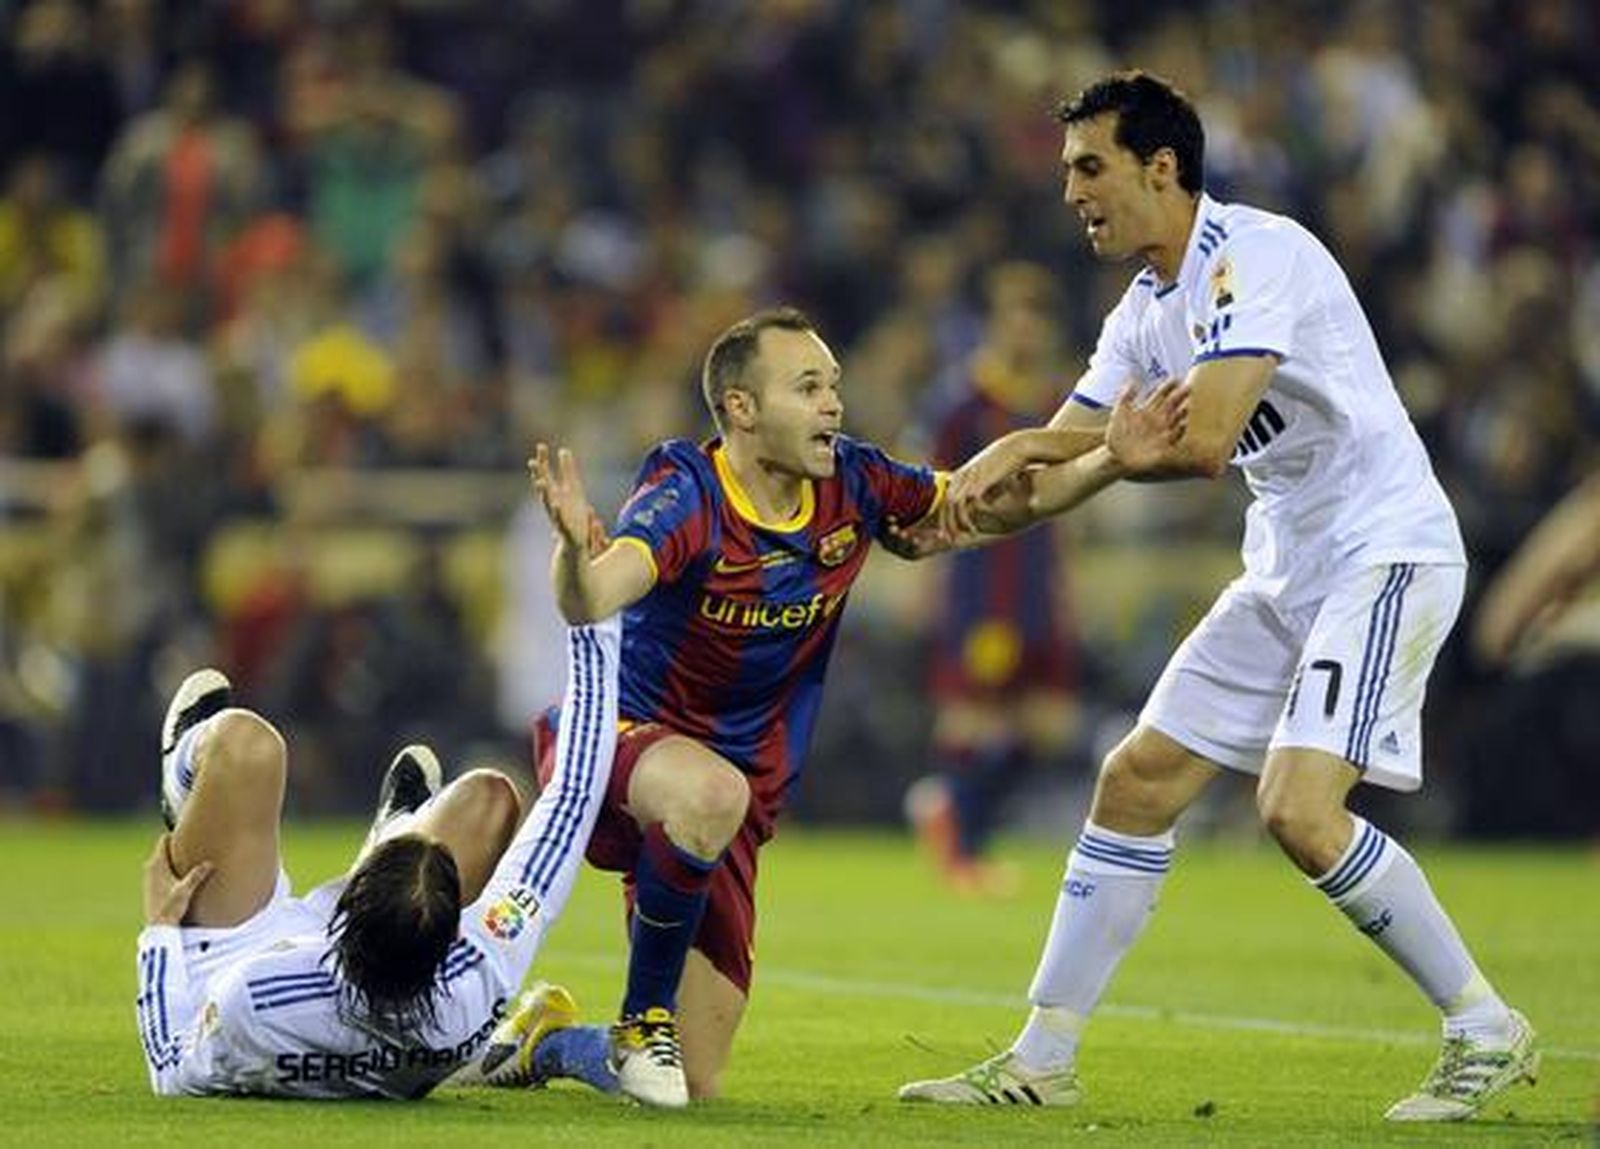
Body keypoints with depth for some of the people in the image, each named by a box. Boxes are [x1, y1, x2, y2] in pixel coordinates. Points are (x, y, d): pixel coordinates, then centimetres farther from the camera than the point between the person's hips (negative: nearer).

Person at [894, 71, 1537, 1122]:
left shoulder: (1255, 256, -17)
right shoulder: (1148, 311, 11)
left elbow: (1203, 440, -28)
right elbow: (1053, 483, 13)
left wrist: (1030, 445, -14)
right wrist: (967, 508, -10)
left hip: (1388, 552, -9)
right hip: (1287, 574, 9)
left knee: (1299, 808, -21)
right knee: (1137, 784, 5)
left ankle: (1487, 1033, -6)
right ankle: (1041, 1063, 11)